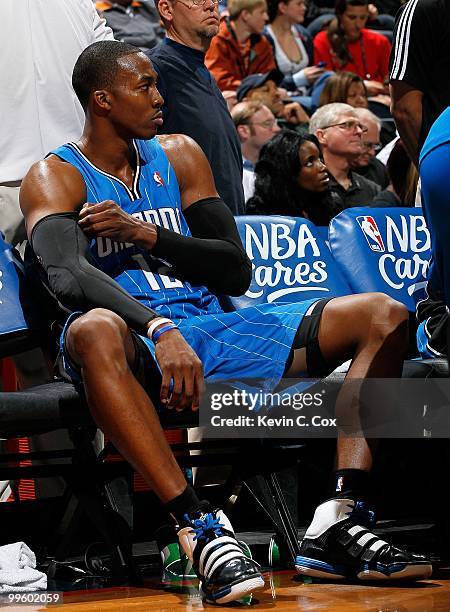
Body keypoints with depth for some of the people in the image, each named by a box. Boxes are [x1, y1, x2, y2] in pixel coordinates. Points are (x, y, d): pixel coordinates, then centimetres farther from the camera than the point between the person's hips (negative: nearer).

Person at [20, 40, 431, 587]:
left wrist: (143, 233, -5)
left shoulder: (178, 156, 18)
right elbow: (67, 275, -20)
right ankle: (198, 527, -46)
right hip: (136, 345, -6)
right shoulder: (55, 178, 1)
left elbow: (237, 271, 12)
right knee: (94, 331, -44)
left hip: (208, 330, 6)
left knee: (384, 316, -6)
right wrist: (160, 328, -36)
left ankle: (336, 524, -24)